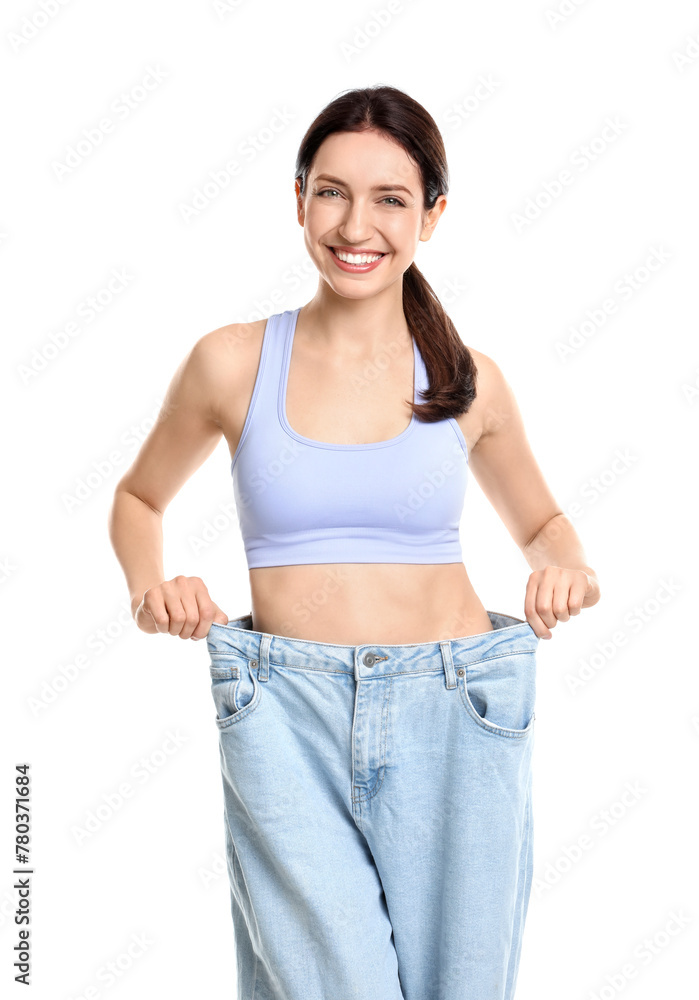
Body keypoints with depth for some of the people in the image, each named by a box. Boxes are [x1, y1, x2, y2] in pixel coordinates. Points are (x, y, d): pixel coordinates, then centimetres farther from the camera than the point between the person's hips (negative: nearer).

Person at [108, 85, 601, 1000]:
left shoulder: (467, 380, 4)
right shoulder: (233, 362, 2)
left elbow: (540, 522, 20)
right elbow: (139, 498, 17)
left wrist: (566, 568, -1)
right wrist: (150, 583, -2)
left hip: (455, 717, 2)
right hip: (286, 716, -1)